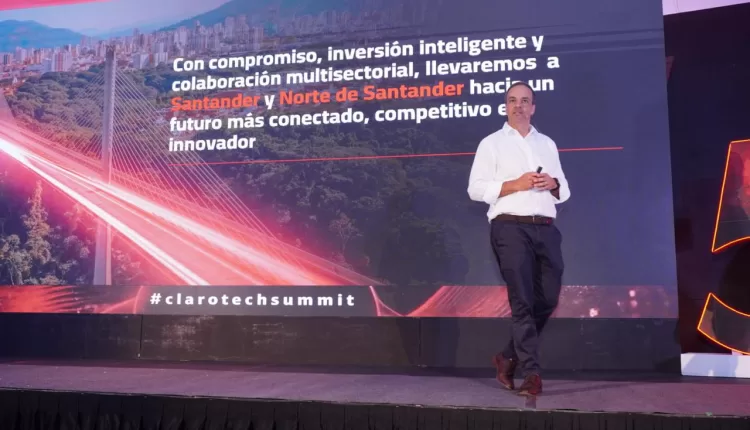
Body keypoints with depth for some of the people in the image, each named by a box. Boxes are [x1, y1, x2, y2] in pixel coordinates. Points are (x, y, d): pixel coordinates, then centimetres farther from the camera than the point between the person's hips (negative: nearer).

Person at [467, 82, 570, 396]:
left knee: (547, 299, 2)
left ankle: (509, 357, 20)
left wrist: (553, 184, -2)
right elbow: (476, 189, -1)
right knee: (522, 300, -6)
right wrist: (515, 184, -11)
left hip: (546, 228, 5)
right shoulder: (492, 143, 8)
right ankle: (531, 373, -1)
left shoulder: (547, 144, 22)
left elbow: (564, 191, 21)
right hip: (511, 228, -5)